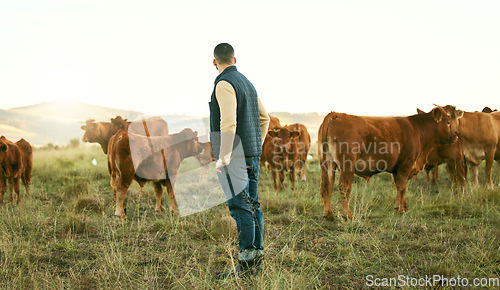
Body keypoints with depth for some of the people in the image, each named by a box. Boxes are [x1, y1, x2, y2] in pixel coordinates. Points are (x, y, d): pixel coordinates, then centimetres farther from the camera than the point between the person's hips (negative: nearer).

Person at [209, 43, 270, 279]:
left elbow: (229, 123, -22)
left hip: (234, 153, -9)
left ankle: (246, 262, -8)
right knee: (252, 205, 9)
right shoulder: (247, 83, 17)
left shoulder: (224, 84, -11)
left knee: (239, 206, -9)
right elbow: (264, 118, 22)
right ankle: (256, 258, 13)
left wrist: (223, 157, -21)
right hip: (251, 153, 9)